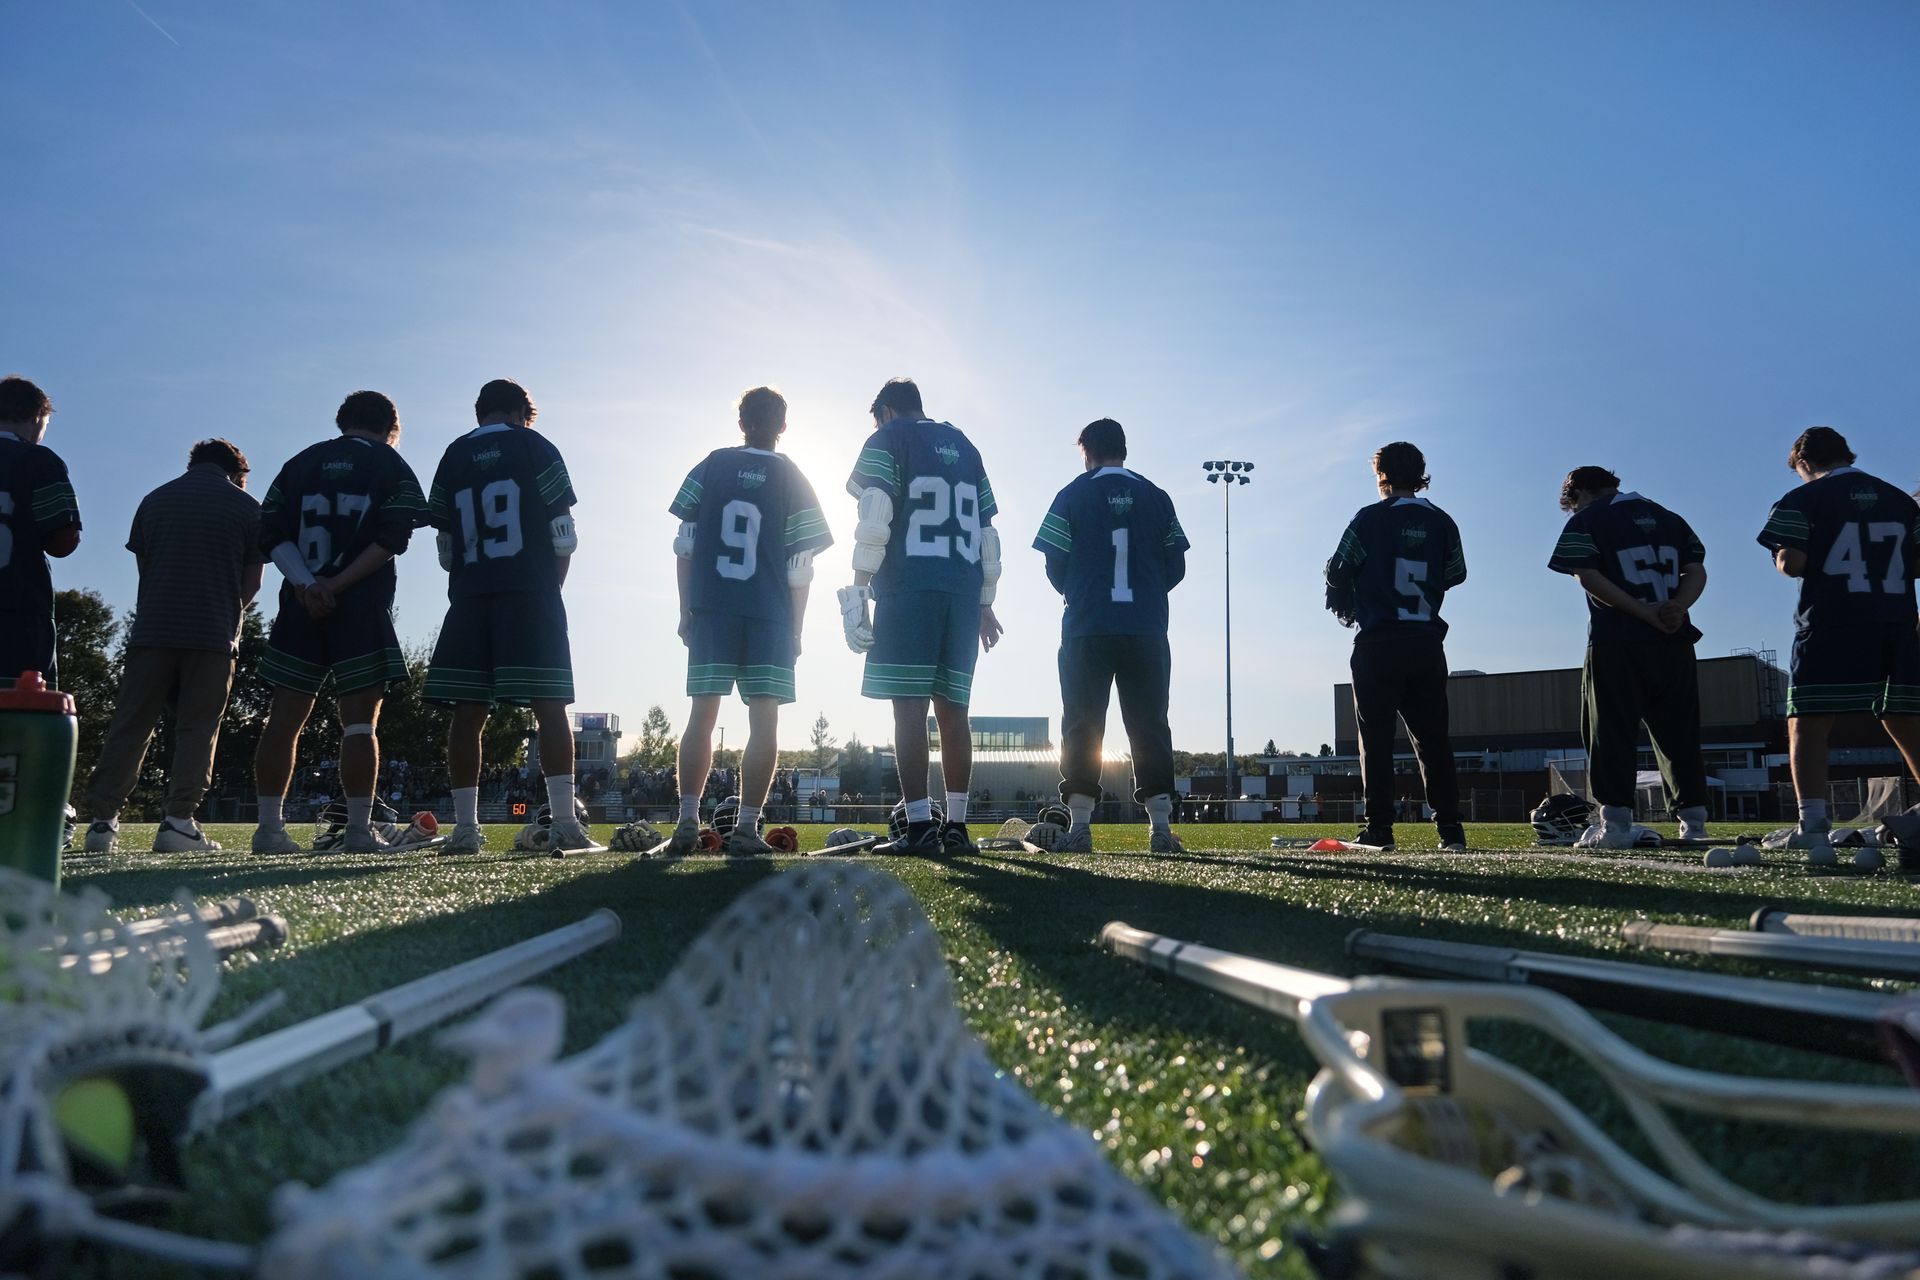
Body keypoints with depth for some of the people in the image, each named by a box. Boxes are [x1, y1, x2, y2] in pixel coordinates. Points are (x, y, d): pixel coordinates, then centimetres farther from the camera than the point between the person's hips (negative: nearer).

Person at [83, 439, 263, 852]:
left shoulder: (154, 500, 15)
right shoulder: (245, 507, 6)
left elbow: (142, 566, 16)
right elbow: (252, 581, 5)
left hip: (152, 629, 3)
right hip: (214, 633, -2)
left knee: (129, 725, 6)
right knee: (197, 729, 1)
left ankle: (103, 819, 3)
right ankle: (178, 821, -5)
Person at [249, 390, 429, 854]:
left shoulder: (301, 463, 16)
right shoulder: (390, 464, 6)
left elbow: (271, 532, 4)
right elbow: (391, 538, -9)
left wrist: (306, 584, -7)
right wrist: (339, 584, -11)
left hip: (301, 605, 3)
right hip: (362, 607, -3)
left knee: (284, 720, 5)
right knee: (359, 723, -2)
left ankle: (269, 828, 5)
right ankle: (359, 831, -4)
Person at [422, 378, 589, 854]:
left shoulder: (453, 457, 15)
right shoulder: (536, 448, 6)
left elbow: (447, 549, 11)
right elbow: (563, 537, 0)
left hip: (470, 597, 3)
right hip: (530, 593, -3)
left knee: (468, 711, 3)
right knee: (549, 706, -5)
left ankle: (465, 827, 1)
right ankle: (565, 822, -11)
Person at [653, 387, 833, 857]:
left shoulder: (711, 467, 5)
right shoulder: (793, 482, 3)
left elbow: (684, 546, 4)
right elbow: (799, 569, 1)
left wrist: (686, 611, 10)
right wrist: (794, 631, 8)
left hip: (711, 610, 1)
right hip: (771, 617, -1)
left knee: (702, 716, 5)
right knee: (764, 721, 2)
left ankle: (688, 824, -1)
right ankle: (746, 827, -2)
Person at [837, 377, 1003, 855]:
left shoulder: (887, 440, 6)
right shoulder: (965, 448, 23)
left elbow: (875, 519, -7)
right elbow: (988, 533, 20)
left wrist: (859, 587, -6)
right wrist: (985, 602, 22)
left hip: (909, 588, -6)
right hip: (965, 592, 6)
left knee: (909, 706, -8)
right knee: (952, 709, 7)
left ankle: (919, 825, -14)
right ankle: (956, 825, 6)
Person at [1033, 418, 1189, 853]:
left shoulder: (1073, 495, 2)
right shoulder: (1156, 496, 9)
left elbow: (1055, 565, 0)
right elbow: (1176, 565, 8)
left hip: (1088, 627, -2)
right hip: (1147, 629, 2)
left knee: (1083, 725, 2)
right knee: (1149, 724, 5)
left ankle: (1080, 825, -2)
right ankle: (1161, 824, 1)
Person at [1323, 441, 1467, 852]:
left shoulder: (1371, 518, -5)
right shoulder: (1442, 522, 7)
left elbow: (1338, 573, -2)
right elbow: (1455, 575, 15)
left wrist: (1346, 612, 17)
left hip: (1378, 643, -4)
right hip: (1428, 642, 4)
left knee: (1376, 737, 0)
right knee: (1432, 737, 8)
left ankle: (1379, 828, -3)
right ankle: (1450, 826, 5)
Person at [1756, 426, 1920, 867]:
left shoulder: (1802, 500, 0)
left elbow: (1792, 563, -10)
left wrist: (1783, 559, 9)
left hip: (1831, 626, -5)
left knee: (1807, 725, -4)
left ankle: (1813, 828, -16)